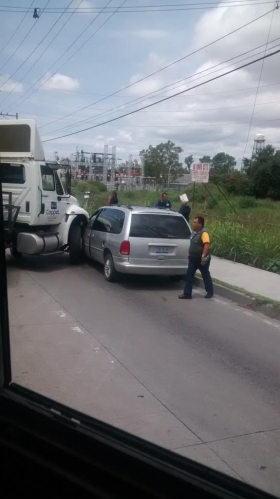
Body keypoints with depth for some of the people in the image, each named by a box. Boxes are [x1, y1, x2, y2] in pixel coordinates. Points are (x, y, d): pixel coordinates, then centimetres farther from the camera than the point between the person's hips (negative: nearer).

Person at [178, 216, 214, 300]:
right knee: (189, 275, 4)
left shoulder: (204, 233, -20)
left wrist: (203, 256, -37)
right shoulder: (194, 232, 8)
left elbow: (207, 245, -30)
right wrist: (190, 254, 21)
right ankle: (187, 293, 7)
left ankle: (210, 292, 26)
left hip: (201, 259, -8)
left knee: (205, 275, 8)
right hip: (193, 258, 8)